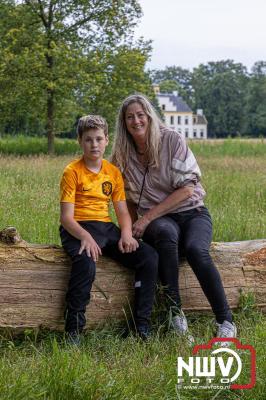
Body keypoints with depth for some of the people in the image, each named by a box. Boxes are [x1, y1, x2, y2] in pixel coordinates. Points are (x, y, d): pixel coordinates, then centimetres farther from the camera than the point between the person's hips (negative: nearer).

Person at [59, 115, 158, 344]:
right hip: (78, 229, -5)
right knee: (86, 263, -37)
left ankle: (142, 325, -7)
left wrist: (126, 234, -10)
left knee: (149, 257, -14)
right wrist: (85, 237, -28)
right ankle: (73, 331, -24)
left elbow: (122, 211, 11)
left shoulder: (113, 172, 14)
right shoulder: (73, 172, -3)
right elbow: (66, 217, -10)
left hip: (106, 228, 6)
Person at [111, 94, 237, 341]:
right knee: (166, 233, -37)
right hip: (158, 220, 1)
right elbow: (130, 199, 16)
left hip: (192, 212, -1)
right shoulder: (123, 154, 5)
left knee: (195, 249, -35)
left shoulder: (172, 140, -7)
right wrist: (136, 227, 2)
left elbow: (186, 189, -12)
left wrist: (147, 217, -15)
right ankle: (175, 311, -33)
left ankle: (225, 321, -27)